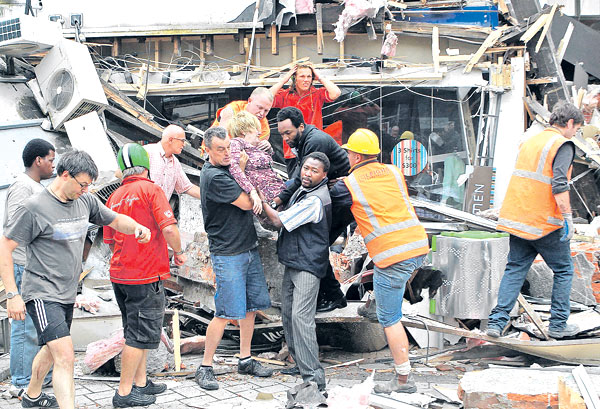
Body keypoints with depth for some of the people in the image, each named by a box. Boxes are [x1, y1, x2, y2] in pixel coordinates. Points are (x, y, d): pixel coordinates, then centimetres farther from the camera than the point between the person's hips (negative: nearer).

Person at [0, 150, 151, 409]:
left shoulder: (85, 202, 5)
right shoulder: (35, 208, -16)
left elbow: (115, 220, 18)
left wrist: (135, 227, -7)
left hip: (67, 295, 8)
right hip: (42, 296, -8)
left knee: (51, 350, 25)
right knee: (65, 358, -19)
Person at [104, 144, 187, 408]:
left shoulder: (115, 197, 11)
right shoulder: (151, 190, -9)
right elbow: (169, 228, -19)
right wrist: (179, 252, -2)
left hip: (120, 274, 7)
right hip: (146, 274, -7)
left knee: (136, 332, 18)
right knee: (141, 335, -2)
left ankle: (141, 383, 25)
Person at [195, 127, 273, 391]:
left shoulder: (228, 169, 11)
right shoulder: (213, 176, -18)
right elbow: (246, 203, -16)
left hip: (249, 249, 9)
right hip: (227, 254, -9)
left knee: (251, 307, 11)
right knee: (226, 314, -8)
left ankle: (245, 360, 23)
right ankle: (205, 368, 2)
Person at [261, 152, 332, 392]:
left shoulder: (315, 200, -20)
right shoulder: (303, 190, 12)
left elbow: (278, 220, -15)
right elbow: (286, 212, 32)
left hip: (307, 265, -10)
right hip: (293, 262, 10)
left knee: (301, 317, -16)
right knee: (288, 314, 13)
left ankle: (313, 378, -17)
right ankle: (300, 364, 24)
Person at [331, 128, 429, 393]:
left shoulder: (350, 183, -3)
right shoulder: (394, 172, 14)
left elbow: (330, 200, 12)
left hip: (392, 256, -7)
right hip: (420, 247, 7)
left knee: (389, 318, 3)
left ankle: (403, 379, 5)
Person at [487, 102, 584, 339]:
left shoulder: (529, 142, 15)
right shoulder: (563, 145, -9)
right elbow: (559, 185, -21)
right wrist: (568, 217, -16)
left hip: (518, 219, 7)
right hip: (546, 222, -7)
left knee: (515, 269, 8)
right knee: (563, 270, 9)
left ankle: (497, 321, -1)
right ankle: (558, 324, 12)